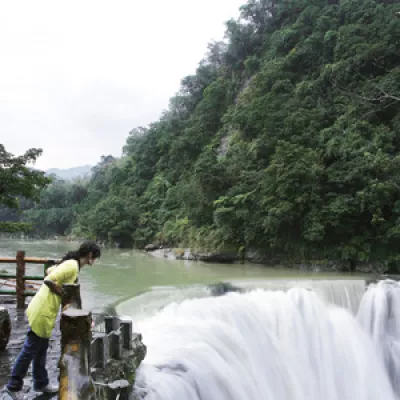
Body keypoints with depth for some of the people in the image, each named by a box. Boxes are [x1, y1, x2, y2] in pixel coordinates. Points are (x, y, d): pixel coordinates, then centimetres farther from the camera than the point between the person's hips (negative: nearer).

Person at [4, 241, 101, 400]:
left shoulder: (70, 263, 9)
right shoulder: (72, 266, -21)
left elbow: (49, 271, 23)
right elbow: (48, 280, -28)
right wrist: (64, 292, -15)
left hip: (44, 309, 10)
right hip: (43, 312, -10)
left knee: (41, 348, 18)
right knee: (31, 349, 3)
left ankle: (41, 383, 30)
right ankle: (14, 385, 17)